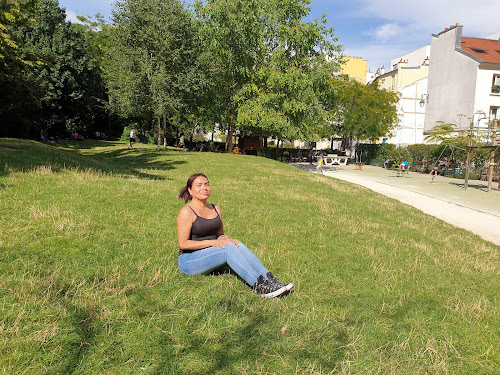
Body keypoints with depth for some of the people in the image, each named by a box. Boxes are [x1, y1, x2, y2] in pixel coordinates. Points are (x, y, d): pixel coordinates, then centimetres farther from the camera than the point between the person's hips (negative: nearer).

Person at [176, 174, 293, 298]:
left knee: (237, 245, -23)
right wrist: (212, 242, -22)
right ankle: (259, 286, -35)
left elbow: (220, 235, 17)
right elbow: (183, 244, -16)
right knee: (228, 248, -30)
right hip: (188, 261, -6)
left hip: (210, 257, 6)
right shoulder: (186, 212, -12)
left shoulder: (215, 209, 10)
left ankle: (270, 280, -31)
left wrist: (226, 239, -8)